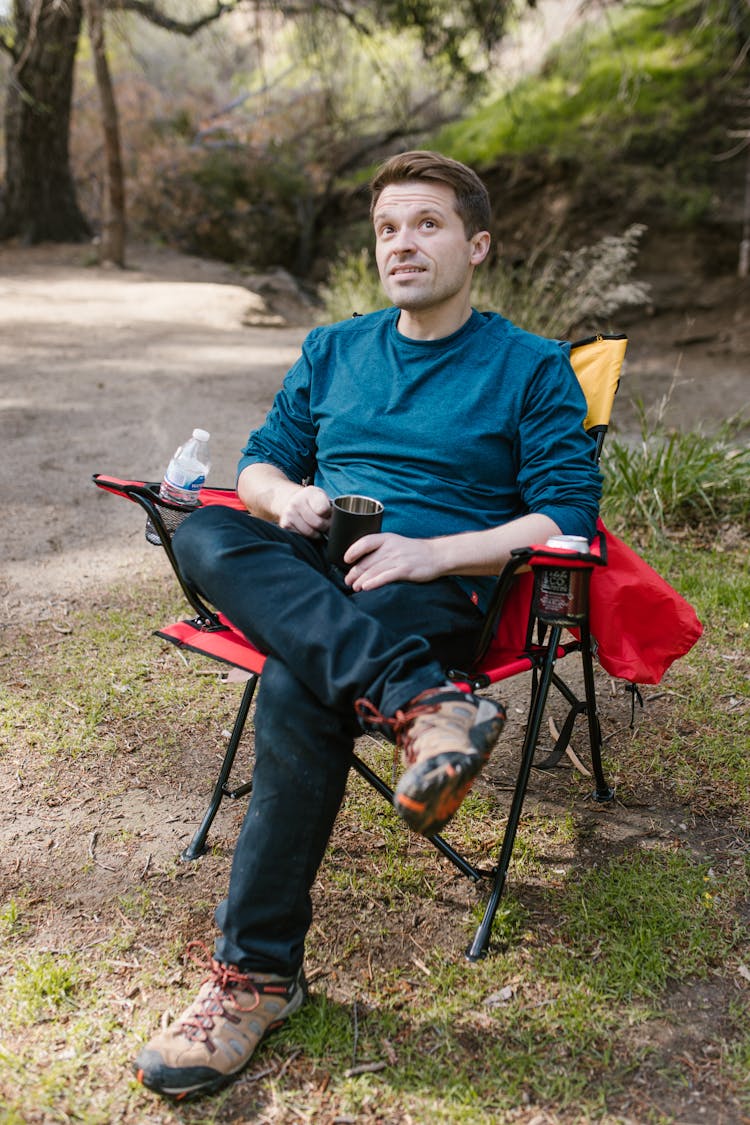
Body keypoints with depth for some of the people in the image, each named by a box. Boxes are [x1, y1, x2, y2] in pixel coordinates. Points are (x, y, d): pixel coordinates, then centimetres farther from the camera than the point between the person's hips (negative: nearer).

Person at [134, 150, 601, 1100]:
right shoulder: (333, 350, 21)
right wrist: (287, 497, -5)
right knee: (205, 536, -29)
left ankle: (256, 969, -22)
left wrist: (432, 553, -17)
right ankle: (420, 703, -44)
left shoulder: (531, 368, 6)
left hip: (437, 590, -4)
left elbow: (568, 517, -3)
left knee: (298, 684, -34)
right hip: (306, 575, 5)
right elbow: (259, 459, 21)